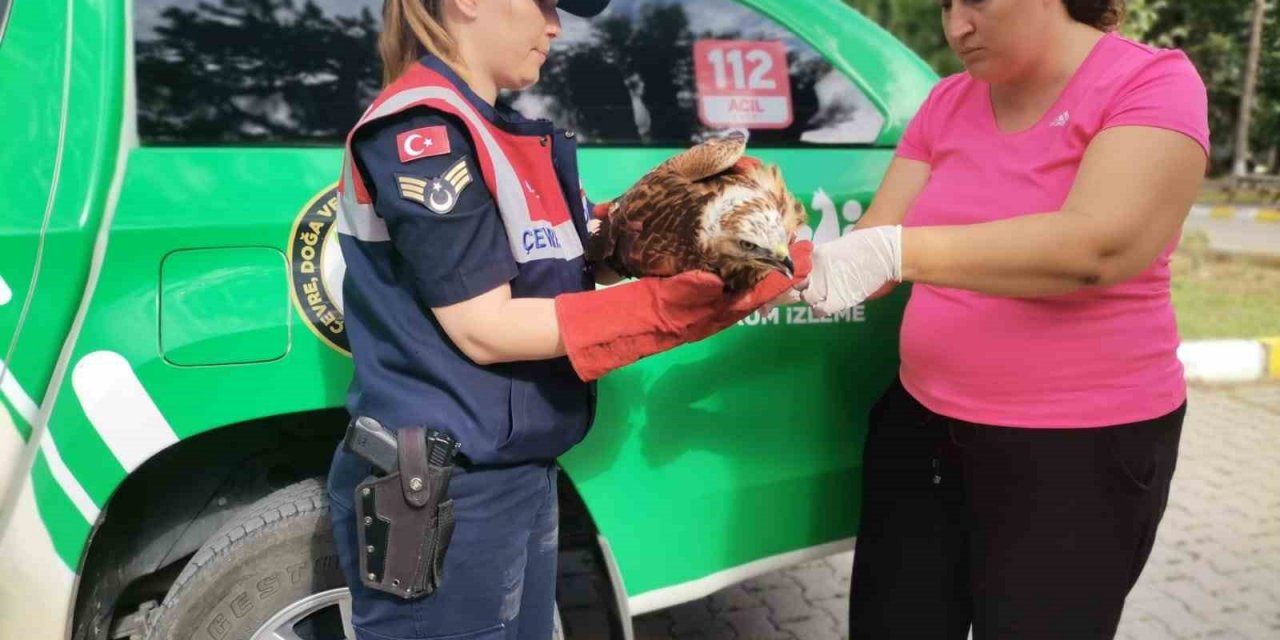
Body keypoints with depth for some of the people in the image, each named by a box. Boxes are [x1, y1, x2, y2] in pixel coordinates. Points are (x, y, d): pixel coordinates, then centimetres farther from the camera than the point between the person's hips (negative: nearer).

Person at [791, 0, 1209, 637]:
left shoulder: (1152, 82, -11)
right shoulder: (947, 104, 6)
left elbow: (1100, 244, -27)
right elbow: (873, 243, 0)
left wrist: (895, 250, -33)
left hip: (1080, 448, -5)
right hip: (921, 426, 5)